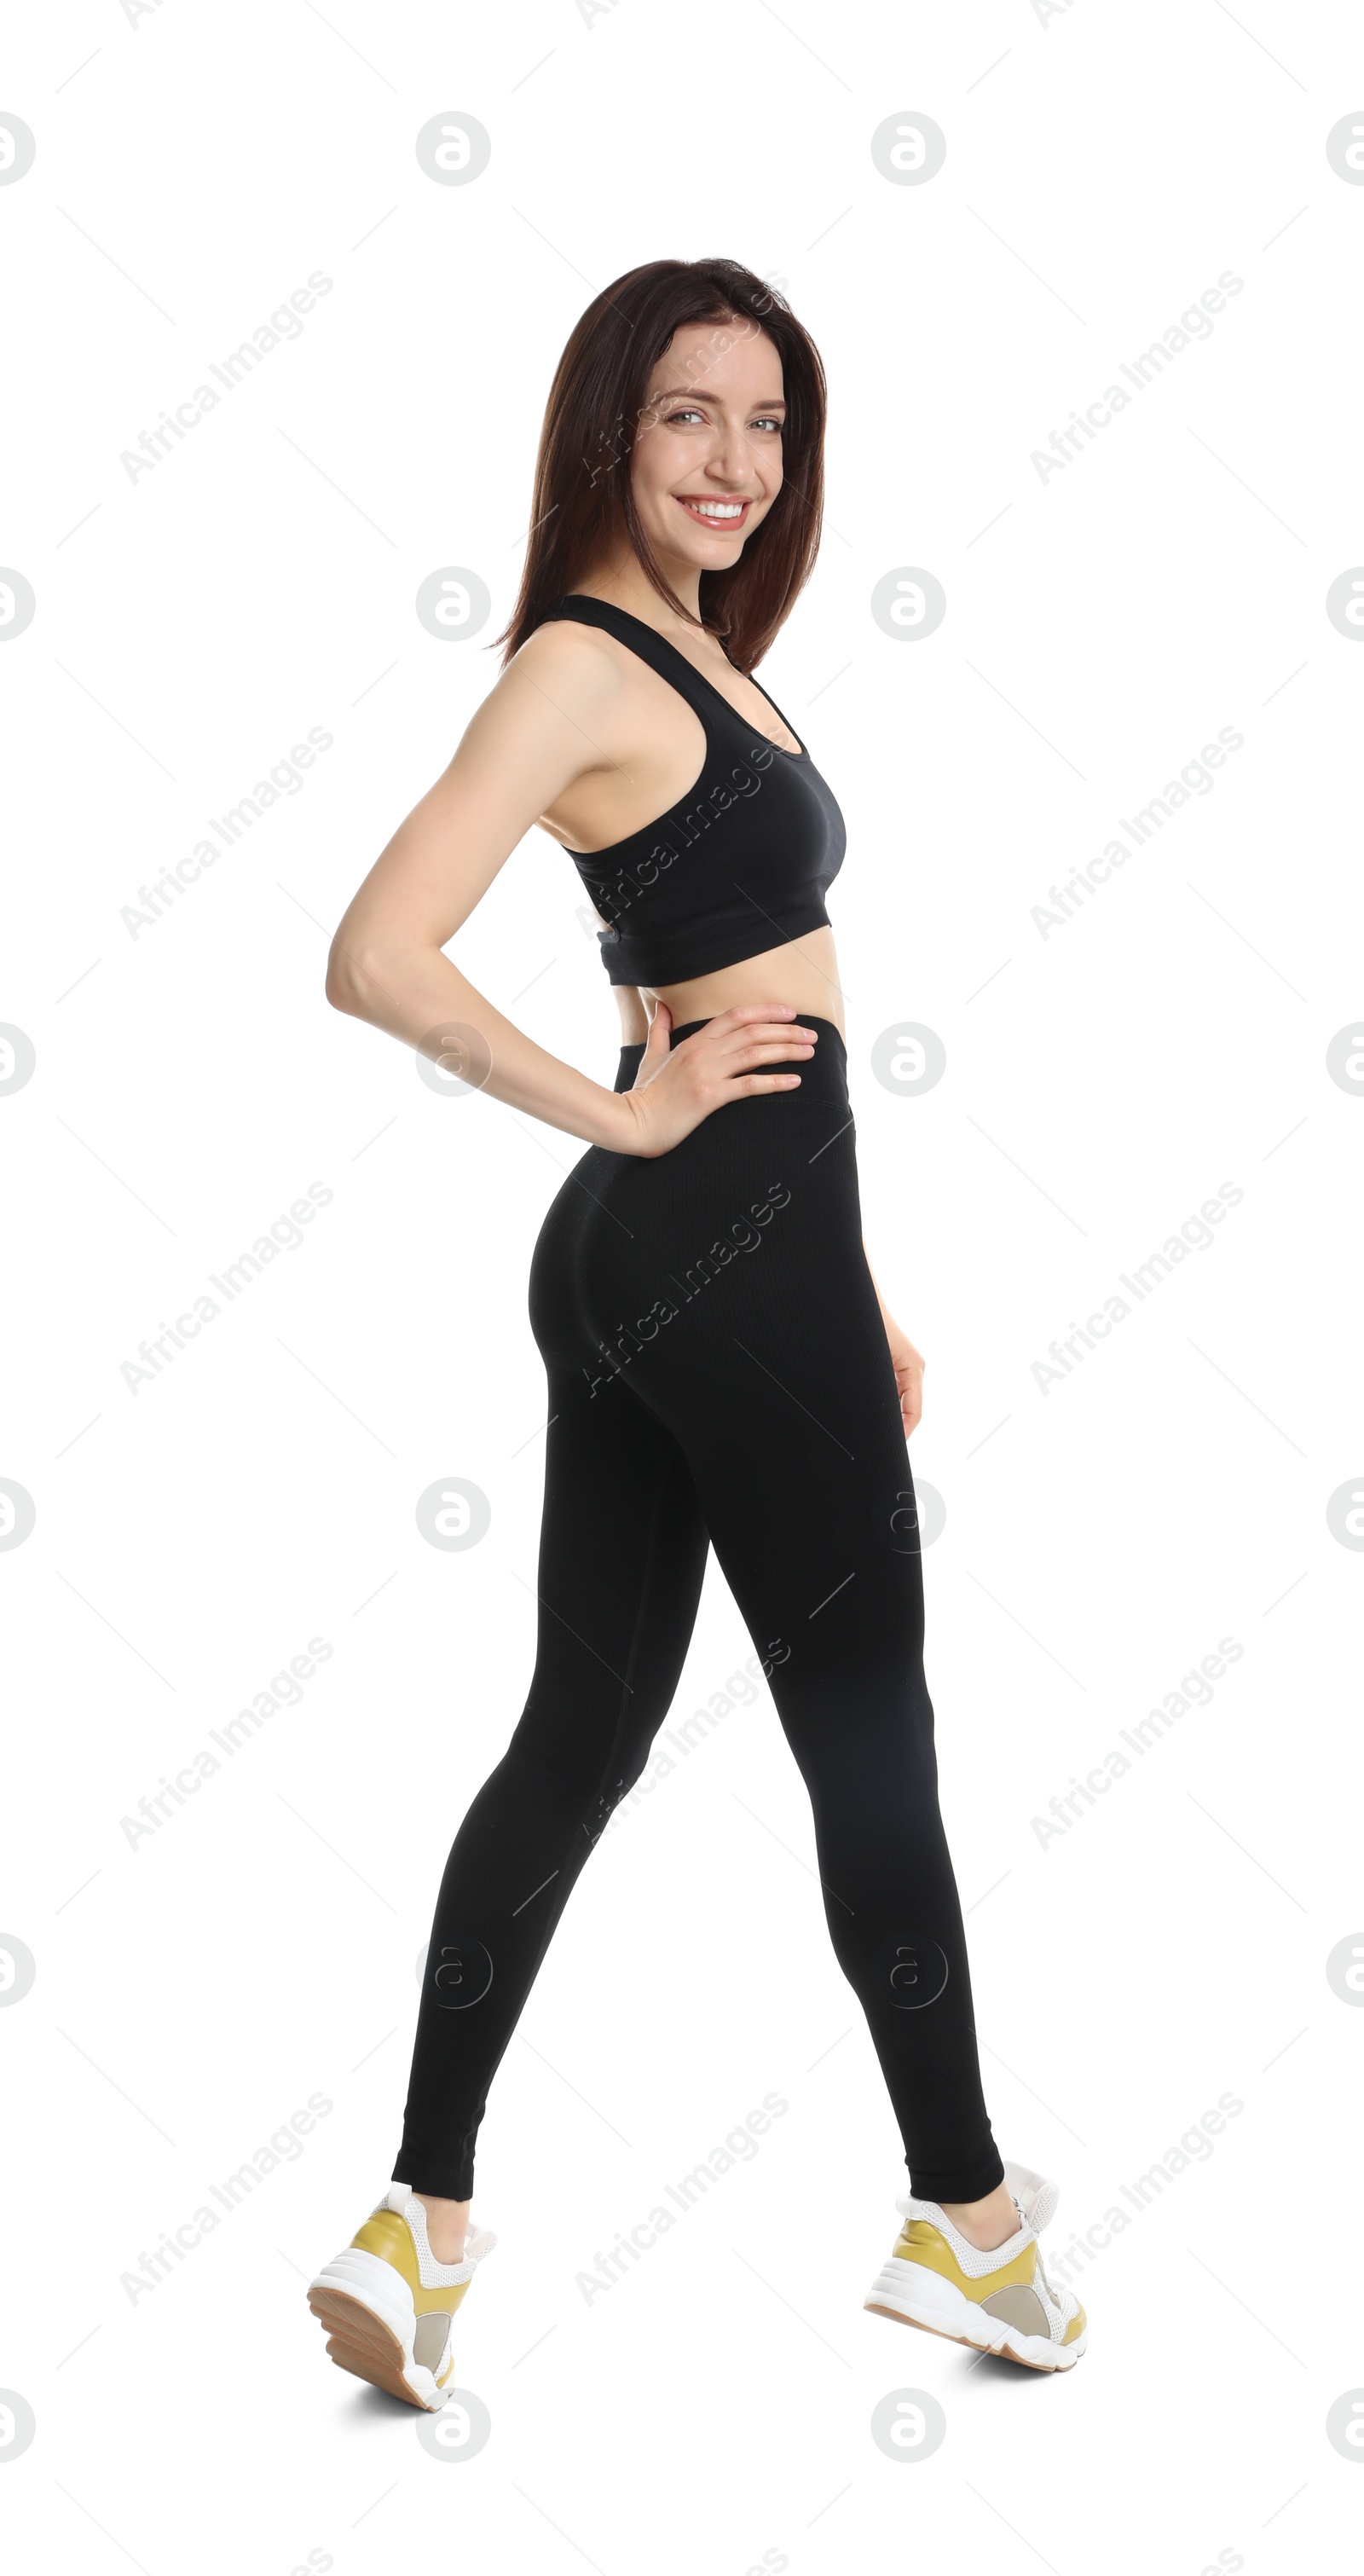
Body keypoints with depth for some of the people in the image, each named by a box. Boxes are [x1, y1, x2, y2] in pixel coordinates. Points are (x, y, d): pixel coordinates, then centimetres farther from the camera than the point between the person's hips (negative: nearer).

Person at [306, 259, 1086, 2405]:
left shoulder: (698, 658, 17)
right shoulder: (582, 663, -12)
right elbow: (379, 959, -23)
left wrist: (851, 1288, 18)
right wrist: (619, 1116, -13)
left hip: (657, 1265, 9)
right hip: (724, 1253, -9)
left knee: (583, 1732, 10)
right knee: (871, 1732, 4)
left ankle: (425, 2229, 16)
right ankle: (966, 2213, 21)